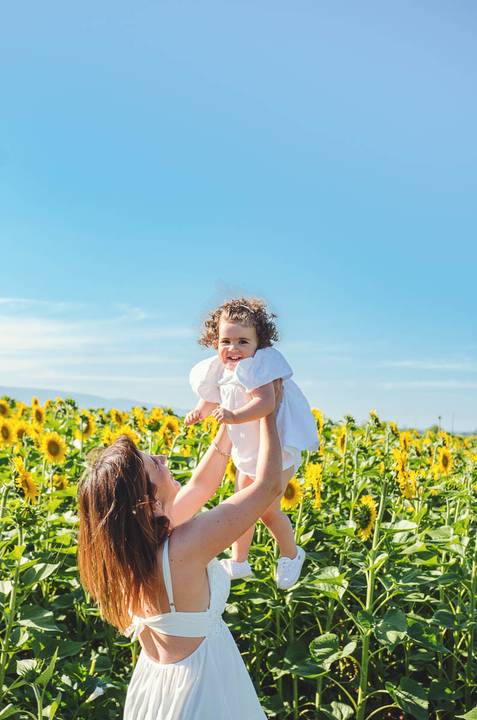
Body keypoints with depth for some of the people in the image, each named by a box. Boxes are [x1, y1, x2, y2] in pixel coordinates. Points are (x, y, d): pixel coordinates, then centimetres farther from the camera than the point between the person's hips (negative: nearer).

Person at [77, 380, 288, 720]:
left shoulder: (134, 540, -11)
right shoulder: (184, 546, -33)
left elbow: (202, 486, 4)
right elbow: (270, 486, -25)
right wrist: (268, 414, -14)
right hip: (200, 691, -7)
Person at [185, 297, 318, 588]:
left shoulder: (256, 367, -28)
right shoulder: (220, 371, -1)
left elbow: (265, 402, -43)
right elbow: (213, 400, 15)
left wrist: (235, 416, -51)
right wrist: (199, 411, -5)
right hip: (247, 454, 9)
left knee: (268, 510, -2)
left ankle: (291, 555, 26)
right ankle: (239, 562, 33)